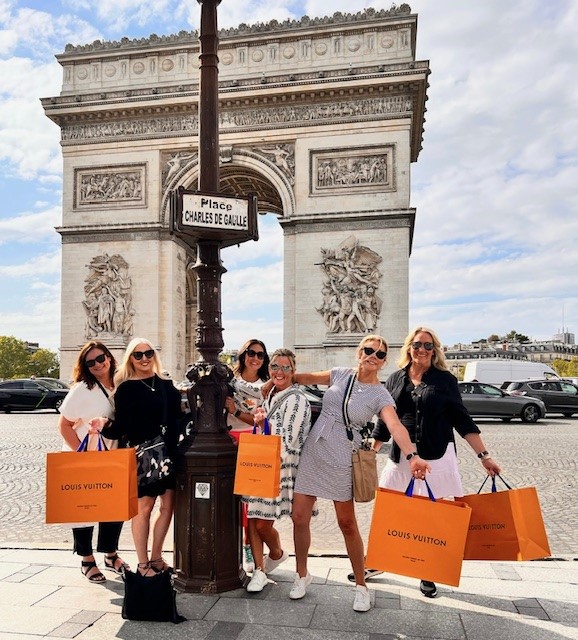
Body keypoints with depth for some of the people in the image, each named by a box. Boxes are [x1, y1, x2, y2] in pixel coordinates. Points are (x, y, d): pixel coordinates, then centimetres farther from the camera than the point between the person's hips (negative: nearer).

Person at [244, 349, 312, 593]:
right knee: (252, 518, 3)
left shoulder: (296, 400, -12)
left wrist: (264, 424, -15)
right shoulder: (270, 395, 12)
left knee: (263, 523, 0)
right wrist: (259, 422, 4)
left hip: (279, 469, -7)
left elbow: (288, 441, -17)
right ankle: (259, 570, 17)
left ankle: (277, 554, 31)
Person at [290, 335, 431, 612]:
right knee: (299, 517, 6)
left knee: (347, 524, 3)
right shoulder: (341, 374, 3)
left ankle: (361, 585, 22)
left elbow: (396, 426, -23)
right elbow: (306, 378, 16)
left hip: (342, 461, -3)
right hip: (312, 452, 3)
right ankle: (302, 575, 28)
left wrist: (412, 455, -39)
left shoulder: (380, 395, -6)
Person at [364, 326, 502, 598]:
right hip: (401, 458, 3)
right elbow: (384, 422, 13)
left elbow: (462, 420, 0)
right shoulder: (395, 379, 7)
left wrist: (484, 456, -4)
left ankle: (427, 575, 24)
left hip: (437, 458, -2)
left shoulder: (444, 379, -1)